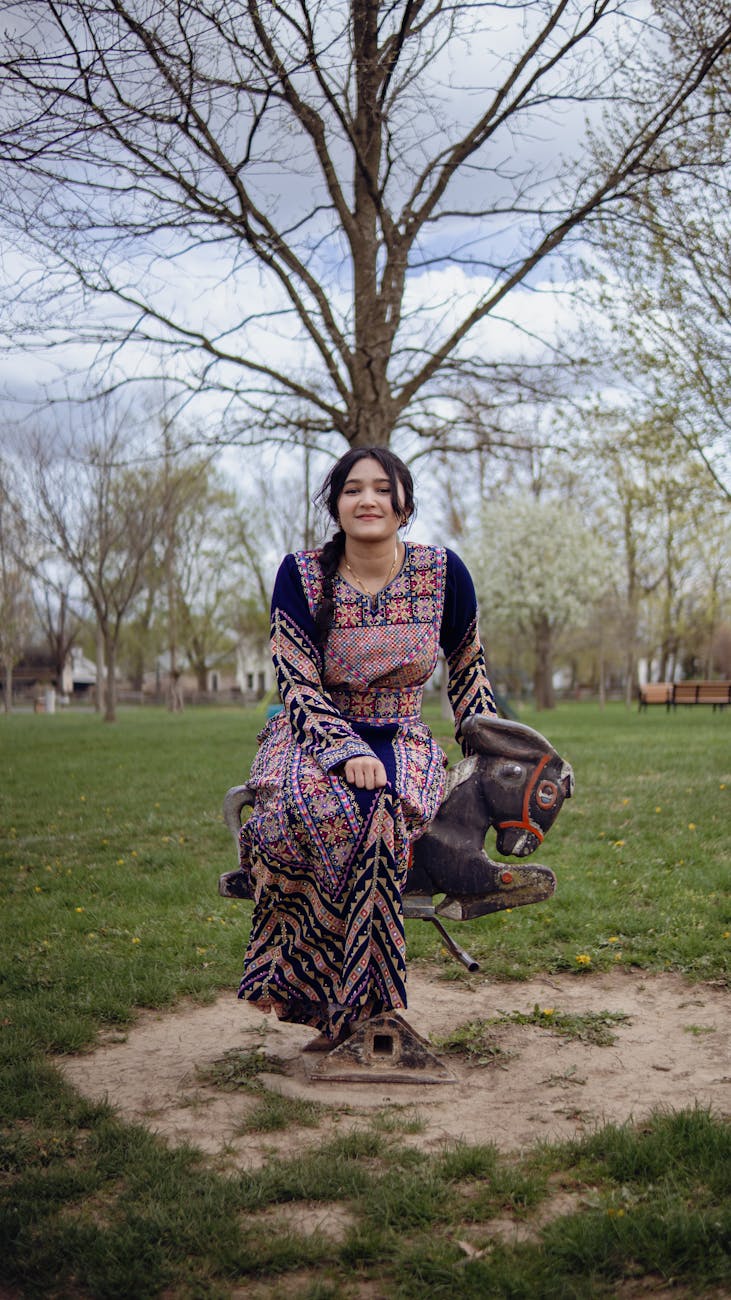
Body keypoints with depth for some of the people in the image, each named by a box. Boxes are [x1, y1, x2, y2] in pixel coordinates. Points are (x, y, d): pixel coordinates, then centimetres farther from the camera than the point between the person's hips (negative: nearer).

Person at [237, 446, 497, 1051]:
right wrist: (347, 752, -25)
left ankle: (348, 1003, -25)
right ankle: (351, 1002, -25)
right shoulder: (301, 574, -4)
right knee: (314, 806, -36)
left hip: (401, 741, 1)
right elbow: (298, 683, -9)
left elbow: (467, 669, 15)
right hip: (314, 735, -1)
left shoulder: (443, 571, 1)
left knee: (378, 809, -35)